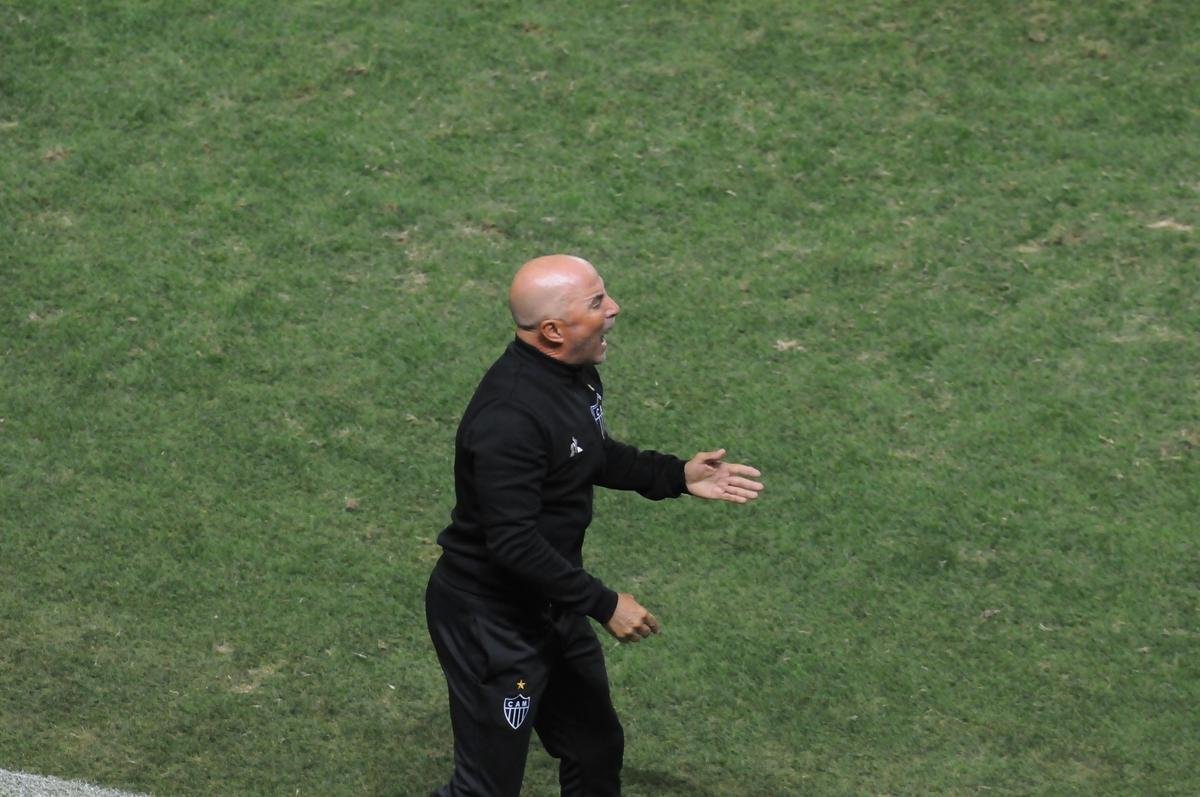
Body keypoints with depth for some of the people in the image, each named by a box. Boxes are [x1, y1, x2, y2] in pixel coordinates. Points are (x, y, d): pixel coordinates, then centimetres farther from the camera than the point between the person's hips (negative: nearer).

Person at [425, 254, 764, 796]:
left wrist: (677, 476, 7)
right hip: (490, 623, -10)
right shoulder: (510, 415, -32)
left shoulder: (576, 372, -1)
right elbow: (513, 544, -31)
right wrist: (604, 605, -24)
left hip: (550, 605, 10)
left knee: (596, 751, 24)